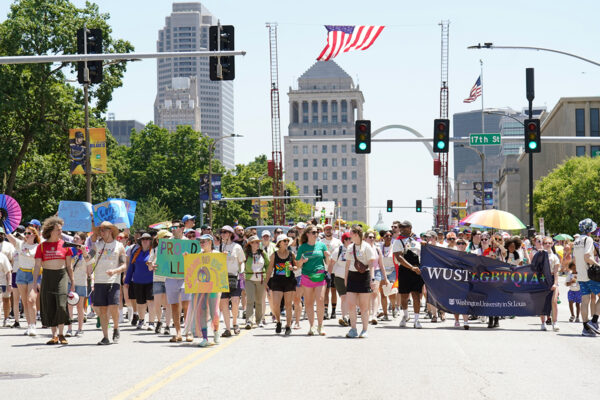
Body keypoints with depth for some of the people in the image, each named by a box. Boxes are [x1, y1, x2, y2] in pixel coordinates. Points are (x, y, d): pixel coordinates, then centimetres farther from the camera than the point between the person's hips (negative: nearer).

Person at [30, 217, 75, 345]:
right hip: (47, 277, 1)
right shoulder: (42, 246, 1)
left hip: (61, 276, -1)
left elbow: (68, 266, 8)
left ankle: (61, 334, 2)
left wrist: (72, 281, 5)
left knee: (61, 304, -13)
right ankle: (54, 335, 10)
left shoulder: (65, 245, 3)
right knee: (49, 307, 1)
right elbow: (37, 266, 0)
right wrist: (34, 285, -5)